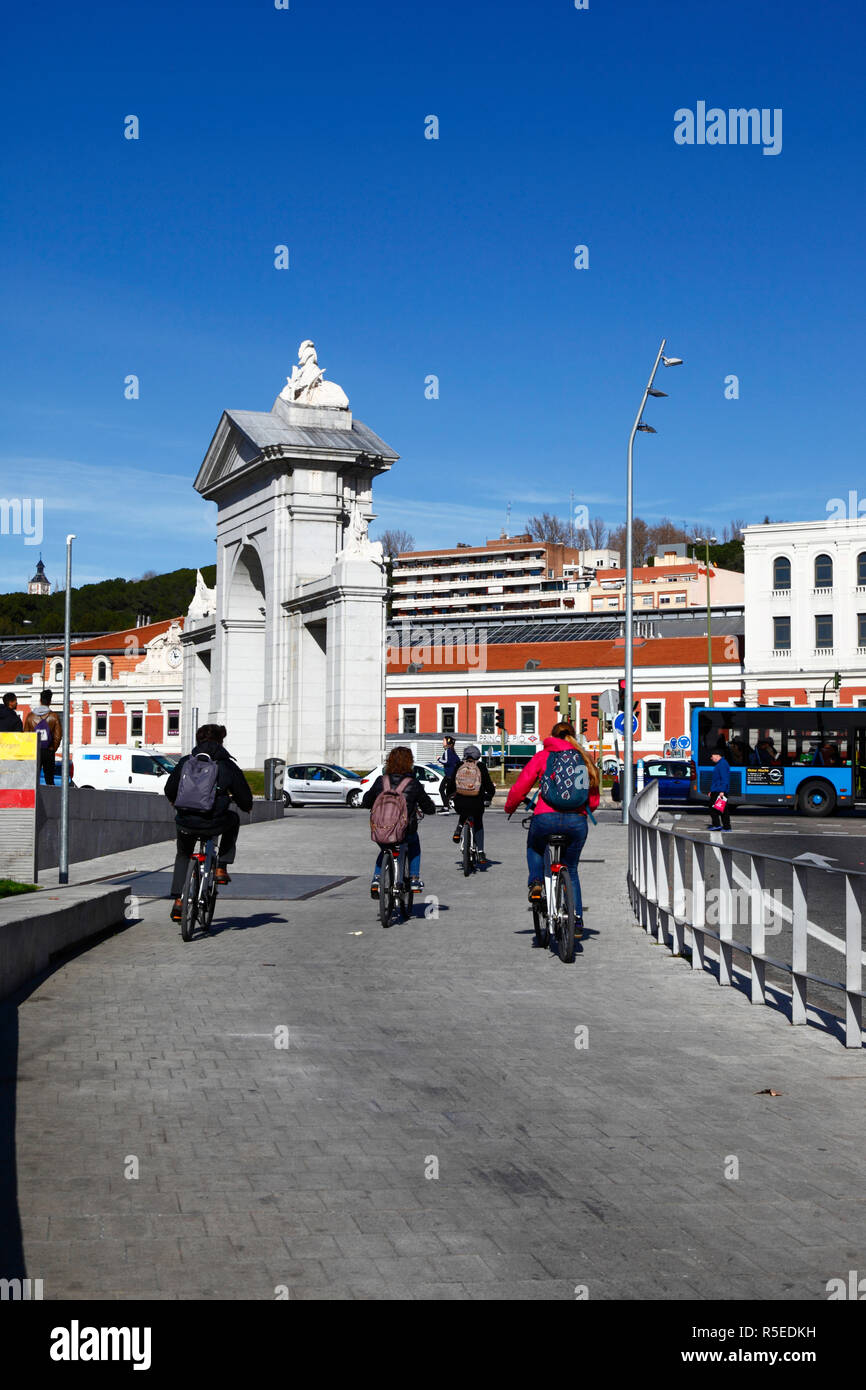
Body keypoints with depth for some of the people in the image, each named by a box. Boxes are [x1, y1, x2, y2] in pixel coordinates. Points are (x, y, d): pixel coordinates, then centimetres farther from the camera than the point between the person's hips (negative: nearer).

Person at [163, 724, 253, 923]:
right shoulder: (227, 766, 3)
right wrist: (247, 806, 31)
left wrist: (174, 801, 38)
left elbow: (169, 789, 14)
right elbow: (244, 798, 6)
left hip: (186, 823, 2)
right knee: (233, 819, 33)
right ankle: (221, 868, 24)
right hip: (213, 824, -2)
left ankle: (178, 901, 19)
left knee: (183, 855, 30)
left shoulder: (185, 762, 7)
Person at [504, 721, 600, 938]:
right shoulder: (583, 759, 15)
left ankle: (536, 882, 8)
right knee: (571, 870, 22)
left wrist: (510, 808, 23)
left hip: (546, 818, -2)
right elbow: (593, 798, 16)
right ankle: (577, 921, 14)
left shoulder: (542, 756, 8)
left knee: (534, 848, 32)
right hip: (577, 820, 2)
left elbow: (520, 788, 4)